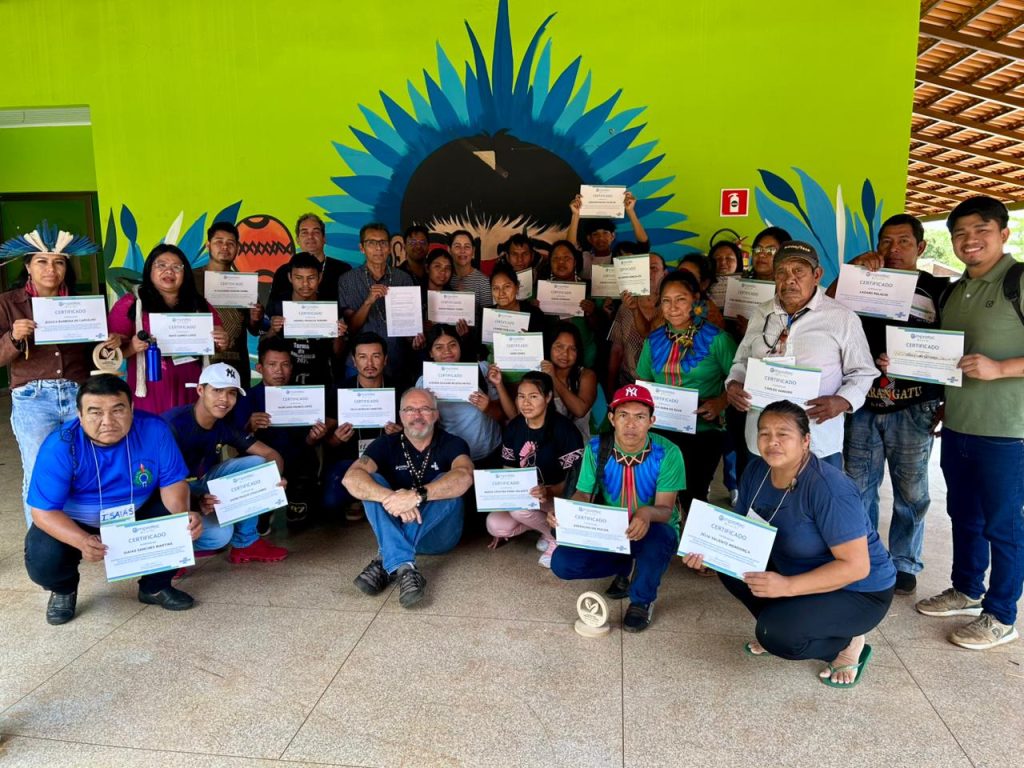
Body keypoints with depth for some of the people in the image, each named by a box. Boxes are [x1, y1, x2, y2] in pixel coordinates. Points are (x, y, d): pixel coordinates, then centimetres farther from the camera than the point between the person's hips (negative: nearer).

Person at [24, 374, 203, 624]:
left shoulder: (154, 430, -23)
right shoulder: (59, 446, -27)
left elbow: (173, 483, -15)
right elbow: (43, 511, -26)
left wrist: (183, 515, -38)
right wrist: (82, 541, -45)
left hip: (137, 514, 2)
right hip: (71, 524, -1)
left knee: (185, 526, -22)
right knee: (43, 563, -28)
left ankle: (155, 586, 7)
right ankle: (64, 589, 13)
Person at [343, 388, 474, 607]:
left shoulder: (452, 444, -6)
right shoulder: (386, 444, -3)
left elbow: (464, 477, -30)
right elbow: (351, 478, -22)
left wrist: (417, 495, -46)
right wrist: (392, 498, -40)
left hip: (439, 533, -1)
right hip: (393, 530, 2)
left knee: (448, 485, -27)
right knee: (373, 483, -21)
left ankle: (386, 561, -34)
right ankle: (404, 567, -39)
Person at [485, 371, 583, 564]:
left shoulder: (563, 429, -19)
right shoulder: (513, 428, -1)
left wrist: (548, 492, -37)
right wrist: (500, 503, -1)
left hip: (559, 497, -6)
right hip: (525, 496, 6)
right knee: (494, 525, -18)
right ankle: (546, 523, 5)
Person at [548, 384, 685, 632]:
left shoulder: (667, 453, -20)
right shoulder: (596, 448, -12)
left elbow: (665, 509, -22)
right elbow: (583, 494, -6)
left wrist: (647, 513, -47)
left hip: (653, 531, -3)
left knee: (658, 536, -39)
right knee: (562, 563, -18)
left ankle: (643, 600, -7)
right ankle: (626, 569, 11)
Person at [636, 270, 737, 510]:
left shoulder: (716, 338, -6)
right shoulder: (654, 340, 8)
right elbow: (642, 383, 15)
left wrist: (720, 403, -21)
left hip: (704, 431, -4)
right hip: (661, 431, 4)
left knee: (692, 497, 5)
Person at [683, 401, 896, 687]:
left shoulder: (829, 489, -30)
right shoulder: (756, 471, -9)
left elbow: (856, 566, -29)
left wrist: (787, 586, -37)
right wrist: (711, 552, -19)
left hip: (858, 591, -7)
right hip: (793, 571, 7)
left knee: (776, 633, -26)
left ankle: (848, 643, 2)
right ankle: (776, 624, 9)